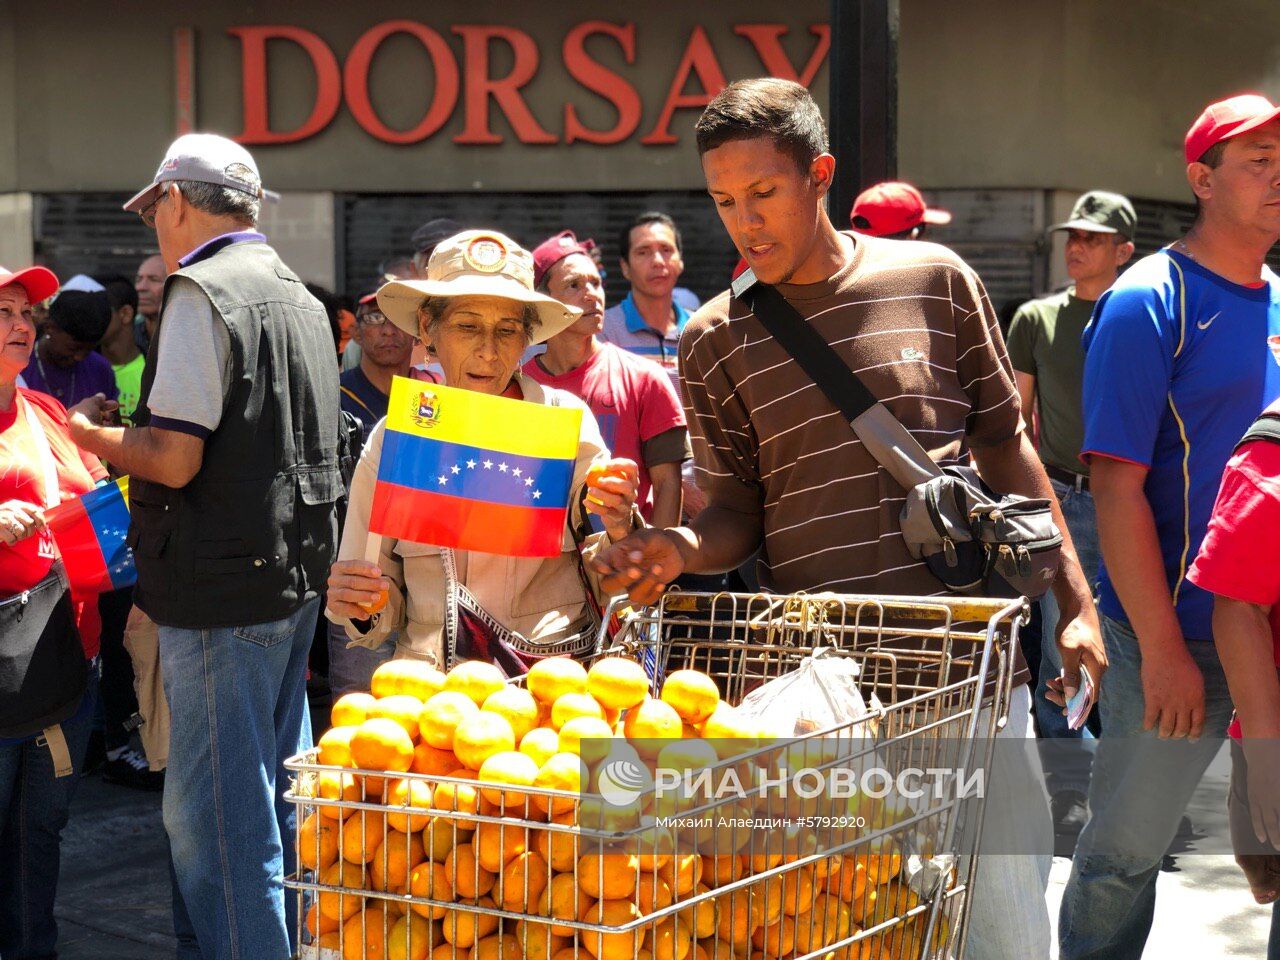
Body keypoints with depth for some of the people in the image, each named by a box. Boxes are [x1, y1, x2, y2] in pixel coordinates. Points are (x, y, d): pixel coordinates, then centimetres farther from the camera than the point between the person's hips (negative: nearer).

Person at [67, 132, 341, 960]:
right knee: (278, 791, 17)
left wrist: (94, 434, -1)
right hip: (299, 575, 9)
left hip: (224, 583, -9)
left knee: (216, 808, -3)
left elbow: (175, 458, -18)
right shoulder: (299, 295, 15)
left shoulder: (202, 291, -12)